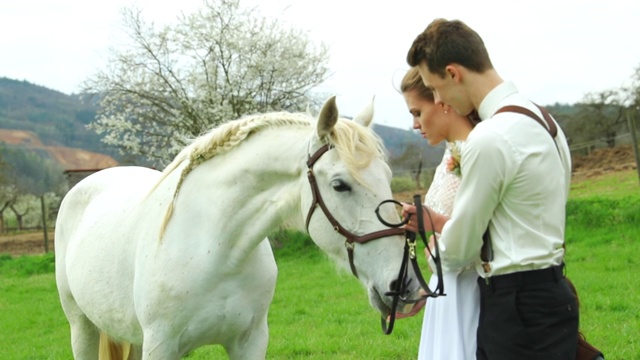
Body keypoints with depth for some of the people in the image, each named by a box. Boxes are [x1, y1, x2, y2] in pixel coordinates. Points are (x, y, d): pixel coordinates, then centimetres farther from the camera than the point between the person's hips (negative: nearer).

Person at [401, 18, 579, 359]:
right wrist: (439, 221, 19)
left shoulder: (488, 140, -20)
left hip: (518, 305, -9)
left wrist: (436, 253, 12)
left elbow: (459, 249, -10)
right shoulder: (539, 118, 10)